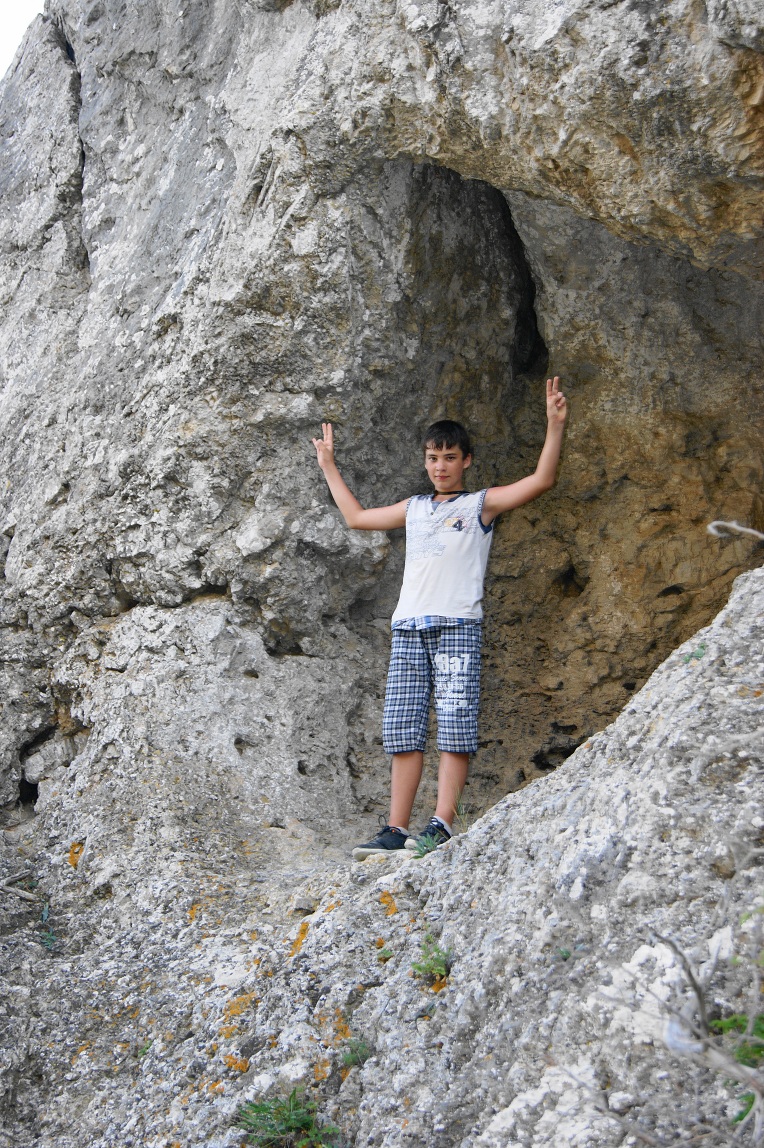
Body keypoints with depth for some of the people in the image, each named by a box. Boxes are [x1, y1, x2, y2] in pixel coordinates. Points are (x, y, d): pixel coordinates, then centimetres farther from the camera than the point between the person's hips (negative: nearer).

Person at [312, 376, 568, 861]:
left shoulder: (481, 504, 11)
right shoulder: (414, 508, 25)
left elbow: (542, 480, 0)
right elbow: (356, 516, 39)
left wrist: (555, 425, -10)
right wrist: (329, 465, 44)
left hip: (457, 624, -5)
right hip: (408, 626, 5)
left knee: (454, 726, -12)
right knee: (402, 731, 0)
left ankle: (443, 824, -15)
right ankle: (397, 830, 0)